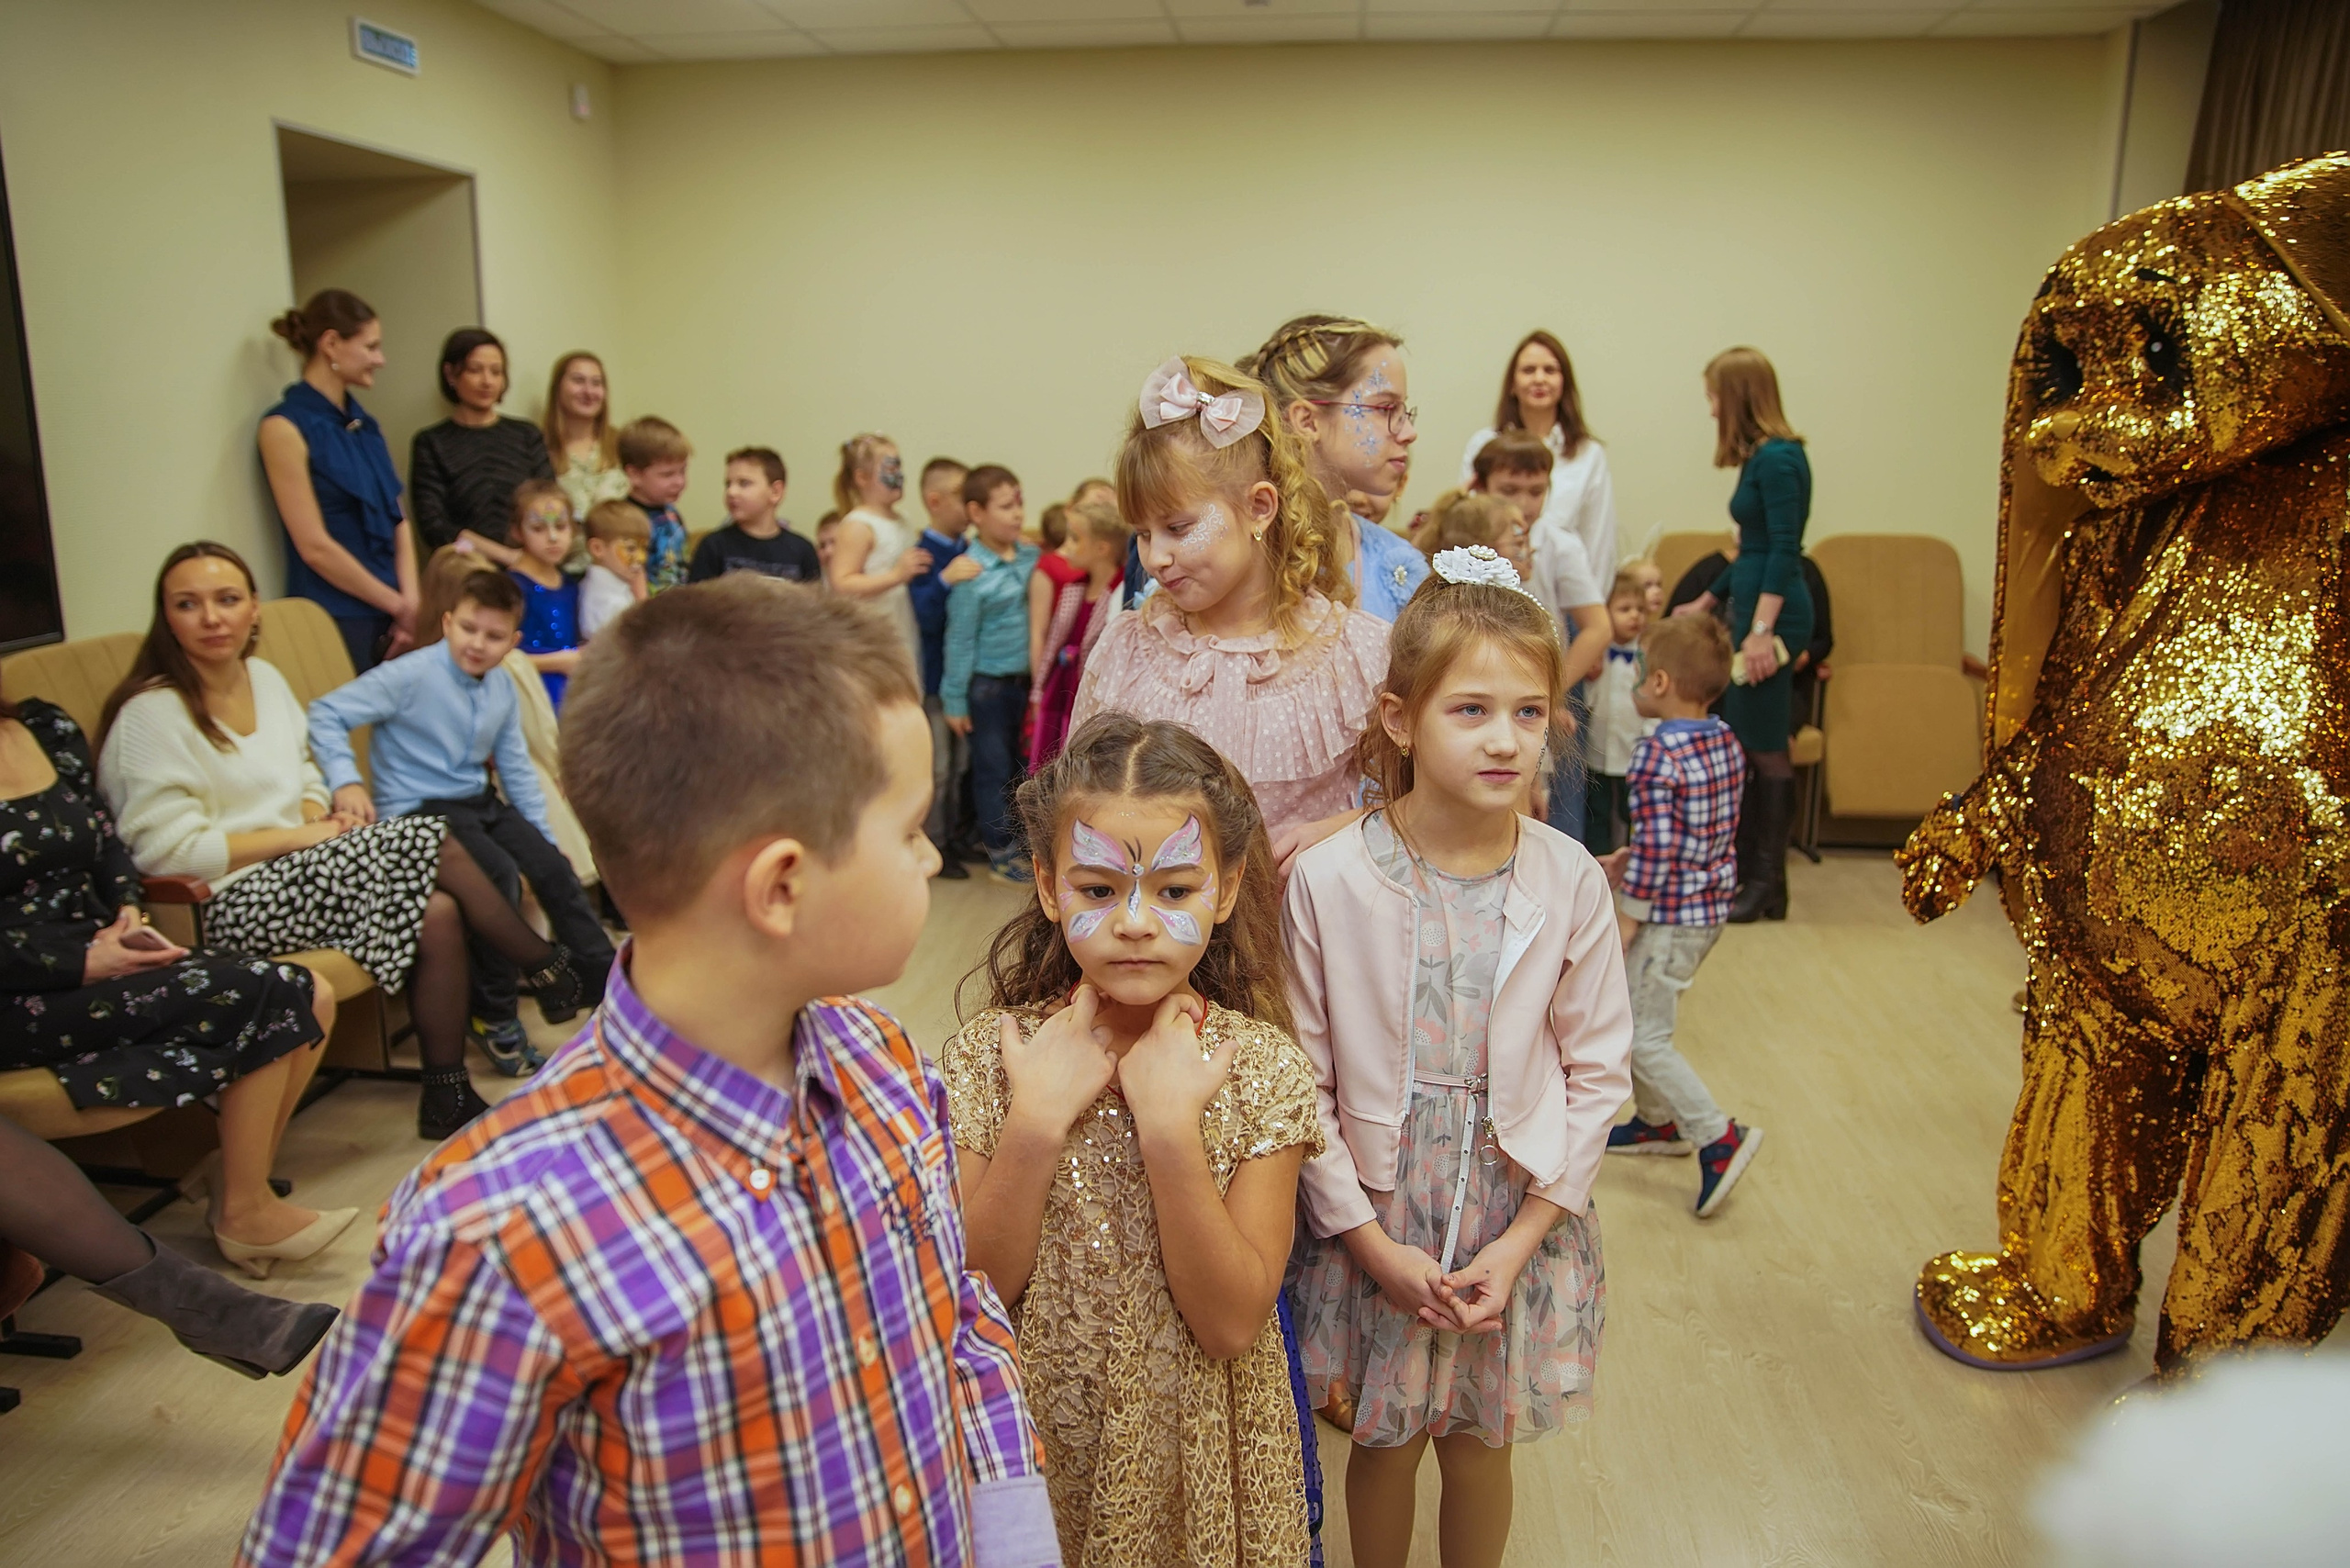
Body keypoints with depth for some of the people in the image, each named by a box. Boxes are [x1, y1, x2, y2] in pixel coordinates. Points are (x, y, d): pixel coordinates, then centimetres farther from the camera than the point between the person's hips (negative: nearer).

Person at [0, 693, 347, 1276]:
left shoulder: (47, 726, 10)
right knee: (261, 992, -21)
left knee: (309, 999, -10)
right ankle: (246, 1213, -6)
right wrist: (83, 964, -19)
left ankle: (245, 1193, 3)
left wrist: (128, 913, -1)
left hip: (99, 950, 8)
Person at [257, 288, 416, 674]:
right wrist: (399, 605, -8)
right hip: (338, 623, -6)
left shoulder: (365, 424, 12)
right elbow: (314, 547, -13)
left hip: (390, 618, 6)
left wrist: (411, 603, -6)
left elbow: (398, 520, 8)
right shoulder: (285, 427, -8)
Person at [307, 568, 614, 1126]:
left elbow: (517, 770, 15)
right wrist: (345, 782, -26)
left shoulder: (502, 689, 8)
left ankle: (604, 978, 3)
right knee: (499, 874, -26)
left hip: (479, 802, 7)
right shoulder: (411, 676, -12)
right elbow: (327, 713, -15)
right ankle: (495, 1013, -12)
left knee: (552, 868, -9)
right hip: (417, 809, -7)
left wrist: (544, 836, 13)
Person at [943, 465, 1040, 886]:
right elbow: (960, 640, -11)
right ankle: (1000, 852, 17)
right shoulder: (972, 574, -16)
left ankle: (1014, 837, 32)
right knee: (993, 767, 5)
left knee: (1017, 762, 17)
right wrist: (955, 701, -8)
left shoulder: (1031, 556, 0)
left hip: (1024, 679, 6)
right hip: (986, 683, -6)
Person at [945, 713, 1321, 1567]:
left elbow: (1231, 1326, -19)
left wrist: (1169, 1125, -28)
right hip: (1031, 1450, 1)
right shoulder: (988, 1054, -12)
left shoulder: (1260, 1065, -15)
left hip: (1194, 1458, 0)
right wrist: (1038, 1121, -25)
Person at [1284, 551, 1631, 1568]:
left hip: (1517, 1224, 1)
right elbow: (1302, 1081, -9)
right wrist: (1373, 1243, -9)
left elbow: (1596, 1074, -3)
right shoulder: (1329, 879, -16)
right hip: (1373, 1222, -1)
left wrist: (1522, 1238, -7)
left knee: (1480, 1448, 19)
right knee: (1383, 1446, 17)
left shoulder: (1568, 882, -10)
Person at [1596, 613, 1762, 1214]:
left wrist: (1626, 922, -15)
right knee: (1643, 1018, 22)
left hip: (1670, 916, -9)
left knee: (1643, 1038, -1)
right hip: (1711, 908, 9)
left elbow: (1656, 849, -24)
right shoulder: (1727, 743, 4)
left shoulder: (1657, 753, -22)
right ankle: (1658, 1121, 34)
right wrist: (1628, 860, 15)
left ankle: (1719, 1137, -2)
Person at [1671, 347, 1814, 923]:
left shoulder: (1778, 459, -12)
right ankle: (1756, 863, 19)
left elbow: (1784, 551, -19)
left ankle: (1768, 884, 2)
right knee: (1745, 742, 11)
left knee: (1765, 746, -4)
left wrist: (1762, 629, -24)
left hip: (1771, 612, -9)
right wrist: (1708, 601, 33)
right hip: (1751, 605, 9)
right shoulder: (1762, 457, 16)